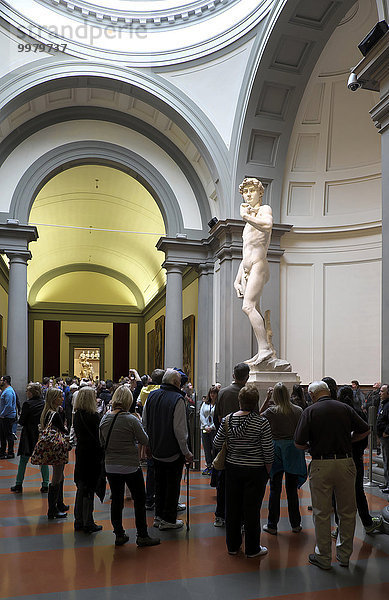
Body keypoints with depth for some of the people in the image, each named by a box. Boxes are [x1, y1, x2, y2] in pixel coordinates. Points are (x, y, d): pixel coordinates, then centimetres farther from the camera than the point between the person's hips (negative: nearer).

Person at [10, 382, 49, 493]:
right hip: (43, 436, 3)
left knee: (23, 461, 9)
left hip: (29, 436, -3)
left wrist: (21, 419, 10)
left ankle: (18, 485, 14)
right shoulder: (45, 403, -2)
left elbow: (22, 422, -10)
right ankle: (45, 485, 10)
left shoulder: (27, 404, -13)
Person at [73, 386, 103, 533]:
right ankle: (88, 523, 10)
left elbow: (78, 434, 8)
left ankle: (79, 521, 25)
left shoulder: (77, 415, 2)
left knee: (81, 488, 16)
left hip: (80, 453, 7)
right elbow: (99, 437, -15)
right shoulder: (93, 416, -18)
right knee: (89, 489, 2)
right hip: (92, 455, -7)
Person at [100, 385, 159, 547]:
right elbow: (145, 440, -9)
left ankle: (119, 535, 23)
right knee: (139, 500, 8)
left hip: (111, 466, 5)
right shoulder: (131, 420, -18)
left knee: (116, 500, 15)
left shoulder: (105, 419, -2)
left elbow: (102, 442, 9)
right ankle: (142, 536, 15)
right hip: (131, 466, -5)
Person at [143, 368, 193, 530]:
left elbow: (144, 423, 10)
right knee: (172, 484, 6)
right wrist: (186, 452, -12)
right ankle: (168, 520, 14)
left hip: (156, 450, 6)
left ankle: (158, 516, 28)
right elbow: (179, 430, -19)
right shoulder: (177, 399, -18)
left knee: (159, 483, 19)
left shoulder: (151, 396, 2)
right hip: (173, 451, -6)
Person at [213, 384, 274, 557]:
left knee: (232, 508, 14)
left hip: (233, 468, 3)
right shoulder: (262, 422, -15)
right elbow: (268, 452, -11)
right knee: (251, 509, 7)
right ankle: (252, 549, 19)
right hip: (255, 471, -3)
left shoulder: (228, 419, -6)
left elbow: (217, 444, 0)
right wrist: (267, 471, 3)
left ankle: (232, 545, 27)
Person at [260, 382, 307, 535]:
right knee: (292, 489, 13)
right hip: (293, 450, 2)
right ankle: (295, 524, 22)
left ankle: (272, 525, 13)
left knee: (275, 489, 7)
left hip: (276, 450, -2)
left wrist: (267, 399, 2)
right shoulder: (298, 410, -5)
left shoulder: (271, 412, -11)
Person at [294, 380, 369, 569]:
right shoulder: (345, 408, 2)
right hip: (346, 463, 3)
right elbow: (364, 431, 5)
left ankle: (323, 557, 18)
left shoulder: (310, 411, -6)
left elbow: (299, 443, -10)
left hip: (321, 466, -3)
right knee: (347, 511, 16)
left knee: (322, 513, 9)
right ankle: (344, 554, 26)